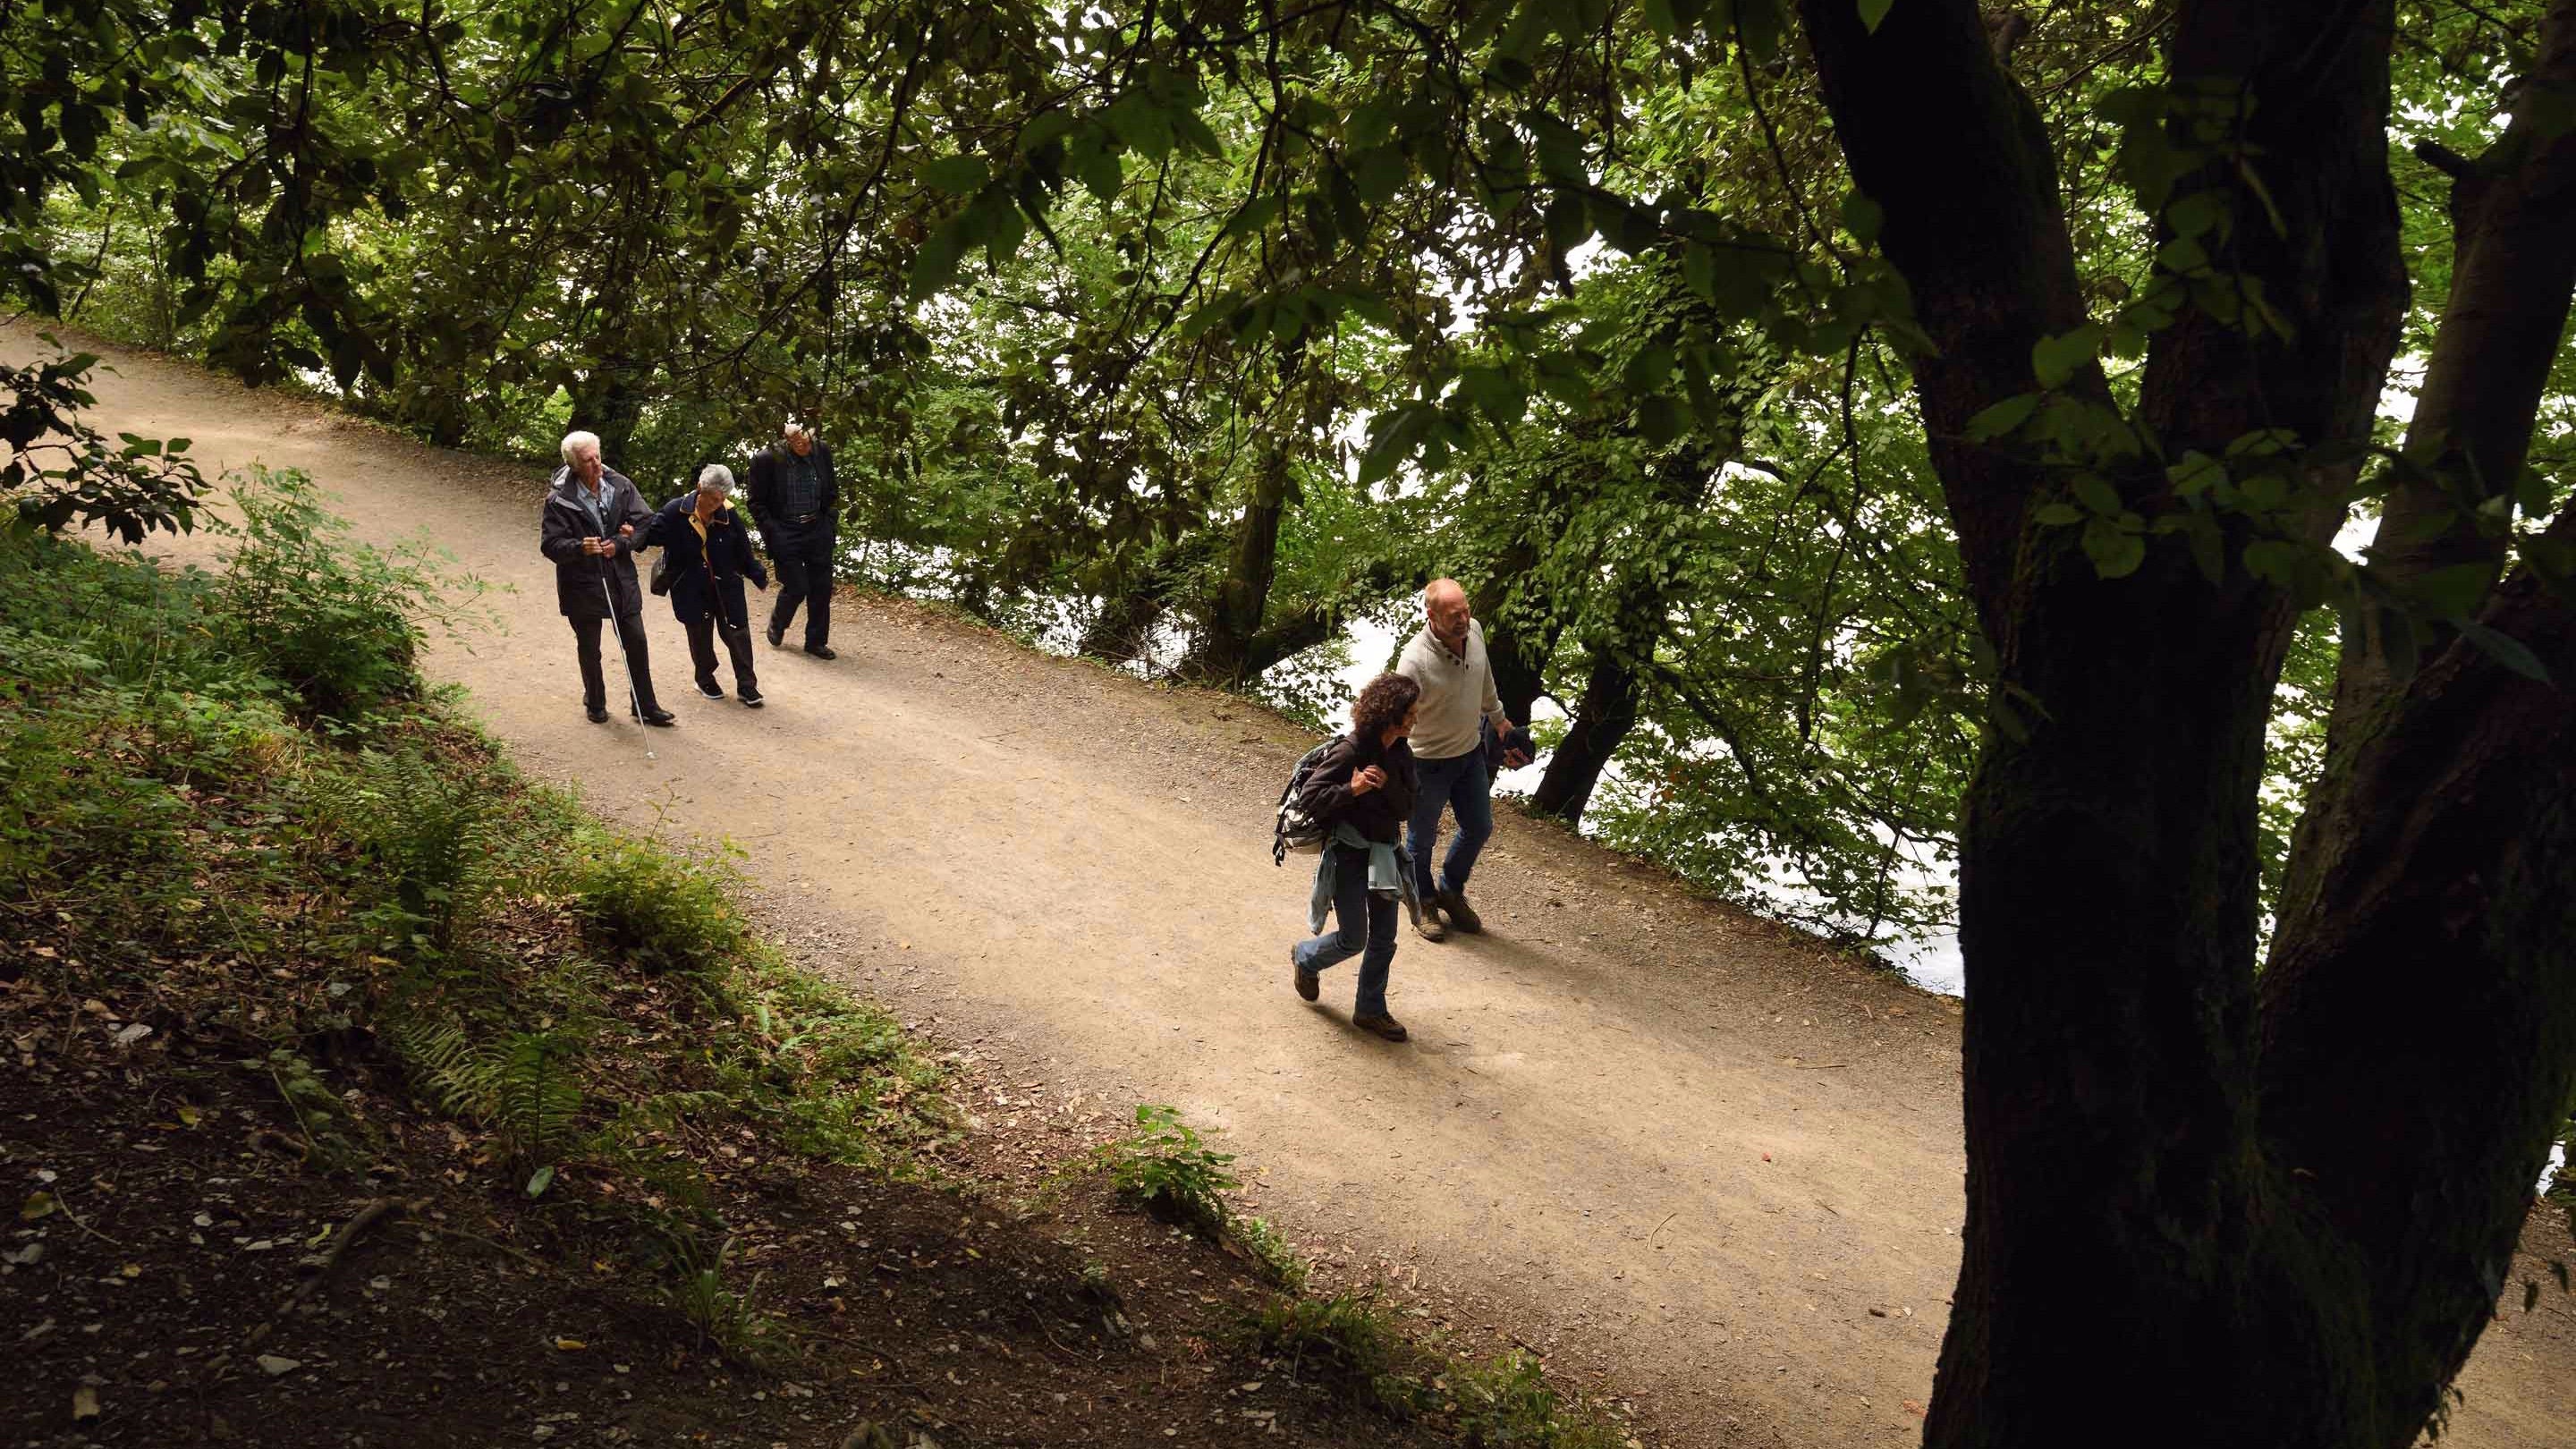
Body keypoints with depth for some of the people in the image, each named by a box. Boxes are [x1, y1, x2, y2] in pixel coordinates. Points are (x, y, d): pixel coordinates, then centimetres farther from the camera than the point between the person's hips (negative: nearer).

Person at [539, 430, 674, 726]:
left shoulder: (620, 486, -6)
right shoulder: (559, 500, -15)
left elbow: (646, 523, -5)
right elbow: (550, 544, -15)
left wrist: (620, 544, -20)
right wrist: (580, 548, -34)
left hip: (621, 579, 3)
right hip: (582, 586, -2)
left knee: (636, 643, 7)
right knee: (589, 649, 14)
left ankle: (645, 705, 20)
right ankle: (595, 703, 35)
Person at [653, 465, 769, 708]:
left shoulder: (727, 513, -10)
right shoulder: (676, 511, -16)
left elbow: (743, 549, 0)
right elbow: (655, 533, -7)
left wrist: (758, 576, 5)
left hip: (726, 587, 1)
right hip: (691, 587, -1)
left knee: (737, 633, 2)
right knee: (700, 635, 13)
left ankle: (746, 685, 13)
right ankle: (705, 679, 34)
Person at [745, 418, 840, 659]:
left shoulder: (821, 451, -4)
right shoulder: (766, 459, -15)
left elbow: (832, 492, 12)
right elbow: (757, 504, -5)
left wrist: (832, 522, 5)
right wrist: (773, 534, -11)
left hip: (819, 531, 4)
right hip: (785, 534, -4)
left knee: (822, 589, 5)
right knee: (796, 588, -2)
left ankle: (816, 641, 20)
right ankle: (777, 624, 29)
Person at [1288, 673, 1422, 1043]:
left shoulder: (1401, 755, 0)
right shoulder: (1349, 752, -21)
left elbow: (1406, 809, -2)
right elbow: (1307, 799, -22)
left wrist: (1386, 783, -21)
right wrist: (1352, 790, -34)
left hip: (1385, 855, 7)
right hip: (1349, 855, -7)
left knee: (1384, 939, 9)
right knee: (1354, 939, 3)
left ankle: (1370, 1011, 24)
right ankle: (1305, 957, 34)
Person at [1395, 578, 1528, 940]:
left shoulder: (1474, 631, -12)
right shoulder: (1415, 660, -33)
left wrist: (1499, 719, 24)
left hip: (1471, 752, 6)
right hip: (1429, 761, -6)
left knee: (1479, 829, 20)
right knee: (1422, 839, 14)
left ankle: (1450, 890, 45)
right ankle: (1424, 903, 40)